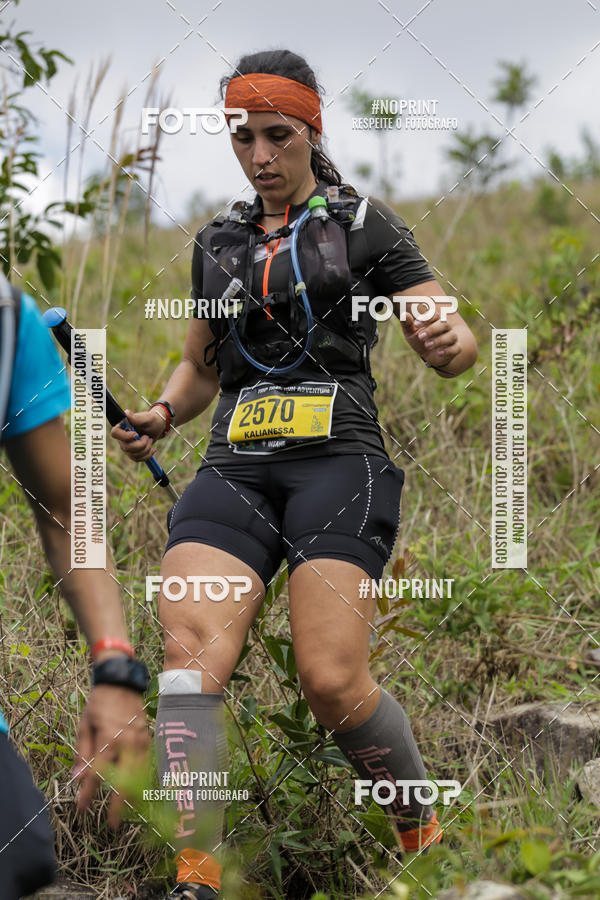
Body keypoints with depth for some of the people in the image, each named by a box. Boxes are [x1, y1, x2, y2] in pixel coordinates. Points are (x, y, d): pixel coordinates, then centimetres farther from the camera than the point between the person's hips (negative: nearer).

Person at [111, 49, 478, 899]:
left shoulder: (364, 224, 8)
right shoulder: (218, 242, 21)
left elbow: (456, 346, 5)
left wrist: (448, 341, -20)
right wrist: (161, 413, 9)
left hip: (339, 461, -4)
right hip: (235, 468, 4)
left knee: (332, 683, -18)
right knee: (191, 651, -22)